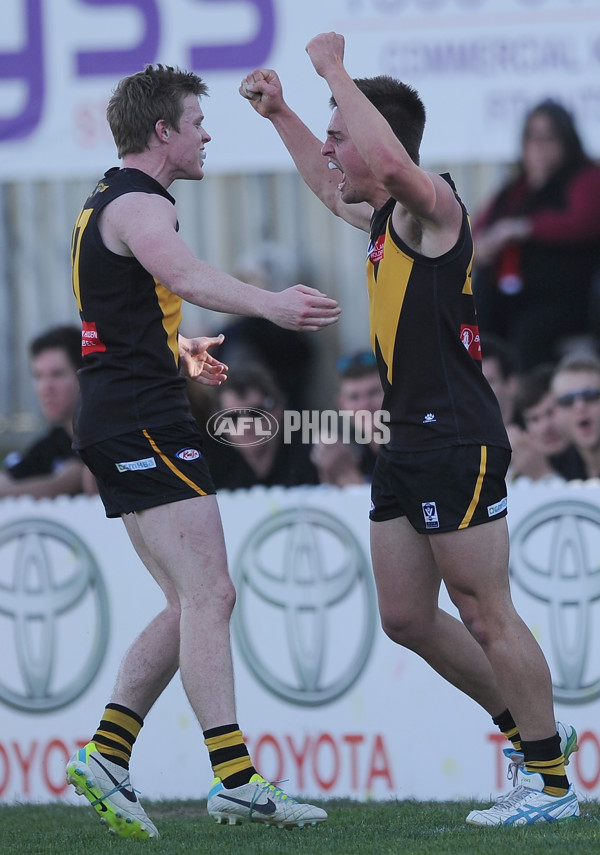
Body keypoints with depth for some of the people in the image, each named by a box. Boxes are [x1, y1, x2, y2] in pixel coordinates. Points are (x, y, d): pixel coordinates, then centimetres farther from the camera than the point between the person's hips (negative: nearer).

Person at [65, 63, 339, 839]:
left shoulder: (106, 202, 21)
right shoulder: (138, 203, -12)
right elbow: (185, 276, -35)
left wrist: (178, 351, 22)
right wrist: (270, 304, -51)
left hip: (114, 420, 11)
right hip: (144, 420, -11)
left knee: (191, 605, 11)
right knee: (208, 595, -14)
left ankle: (105, 754, 7)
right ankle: (234, 781, -20)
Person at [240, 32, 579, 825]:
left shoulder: (433, 207, -12)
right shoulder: (384, 218, 15)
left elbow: (391, 164, -34)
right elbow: (332, 188, 39)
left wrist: (335, 69, -24)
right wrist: (281, 115, 33)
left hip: (458, 442, -10)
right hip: (408, 444, 10)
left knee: (486, 617, -7)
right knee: (406, 618, 11)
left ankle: (553, 783, -1)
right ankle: (531, 729, 24)